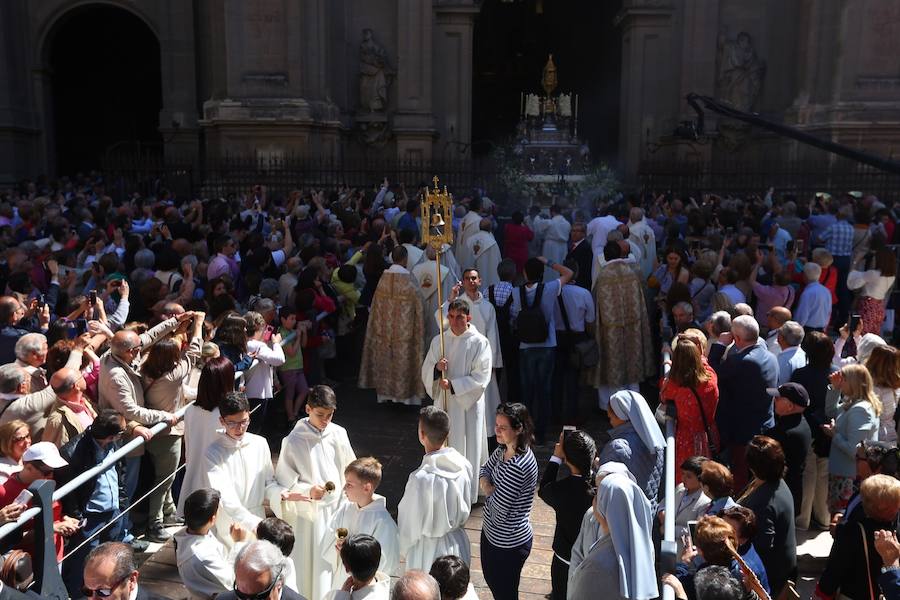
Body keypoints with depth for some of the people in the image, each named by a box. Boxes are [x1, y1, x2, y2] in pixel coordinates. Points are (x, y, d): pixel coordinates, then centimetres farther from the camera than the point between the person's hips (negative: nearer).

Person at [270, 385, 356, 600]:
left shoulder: (338, 434, -4)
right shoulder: (293, 441, -13)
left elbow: (348, 473, 7)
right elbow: (283, 482, -9)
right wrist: (308, 491, -24)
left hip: (336, 509, 3)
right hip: (308, 513, -3)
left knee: (334, 562, 10)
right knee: (309, 565, 4)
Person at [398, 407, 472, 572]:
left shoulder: (420, 479, -30)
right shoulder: (464, 465, -14)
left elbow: (410, 524, -16)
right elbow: (466, 507, 3)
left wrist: (403, 548, 3)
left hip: (428, 550, -5)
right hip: (459, 544, 5)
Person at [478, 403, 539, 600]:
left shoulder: (518, 466, -33)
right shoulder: (503, 449, -5)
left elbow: (499, 504, -28)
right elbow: (484, 470, 8)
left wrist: (489, 491, -8)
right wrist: (487, 486, -13)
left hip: (508, 543, -8)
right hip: (491, 532, 8)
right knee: (491, 579, 28)